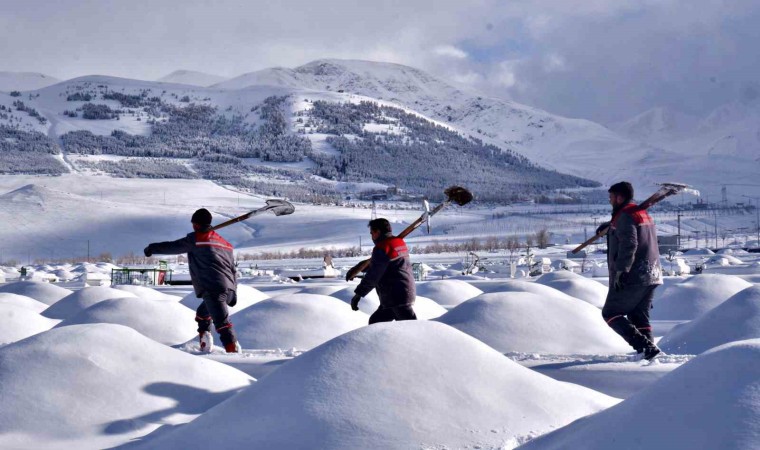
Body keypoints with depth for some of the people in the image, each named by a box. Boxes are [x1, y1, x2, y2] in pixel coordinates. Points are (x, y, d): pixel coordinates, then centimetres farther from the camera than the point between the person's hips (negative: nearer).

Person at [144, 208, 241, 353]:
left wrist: (153, 248, 23)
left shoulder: (196, 238, 4)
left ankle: (233, 350, -26)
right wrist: (233, 292, 25)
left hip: (211, 289, -8)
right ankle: (205, 345, 18)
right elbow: (233, 268, 22)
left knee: (222, 321, -16)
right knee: (202, 313, 26)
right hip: (228, 289, 8)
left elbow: (173, 246, 8)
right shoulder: (224, 243, 24)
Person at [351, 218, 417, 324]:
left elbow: (373, 276, -18)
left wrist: (358, 294, -12)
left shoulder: (382, 248, -14)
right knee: (375, 321, 18)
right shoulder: (400, 243, 14)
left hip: (397, 298, -10)